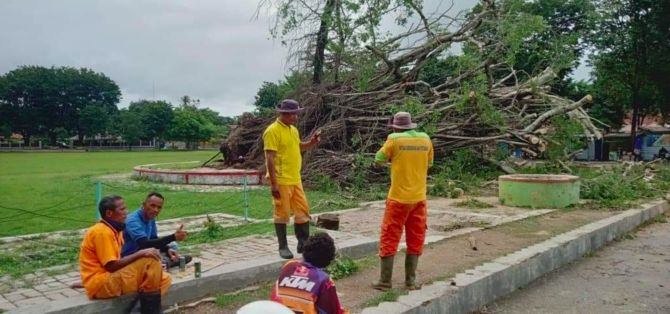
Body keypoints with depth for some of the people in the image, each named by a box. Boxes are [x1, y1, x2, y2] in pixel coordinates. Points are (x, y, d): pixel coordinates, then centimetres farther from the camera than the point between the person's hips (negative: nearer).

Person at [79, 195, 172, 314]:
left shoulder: (114, 230, 13)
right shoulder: (102, 232, -16)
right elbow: (111, 266, -21)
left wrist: (141, 254, -2)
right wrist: (141, 253, -21)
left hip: (113, 279, 9)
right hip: (101, 285, -9)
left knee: (165, 279, 1)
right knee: (151, 260, -21)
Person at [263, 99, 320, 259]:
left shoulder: (293, 129, 12)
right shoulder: (273, 131, -14)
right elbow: (269, 158, -18)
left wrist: (312, 143, 7)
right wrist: (274, 183, -21)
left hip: (295, 180, 8)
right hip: (281, 181, -8)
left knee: (303, 211, 11)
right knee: (282, 214, 1)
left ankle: (303, 243, 23)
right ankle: (283, 247, 13)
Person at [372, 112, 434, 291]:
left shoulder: (394, 140, -10)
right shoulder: (425, 140, 3)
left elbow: (379, 160, -1)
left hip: (399, 198, -4)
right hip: (419, 198, 4)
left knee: (389, 239, 5)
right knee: (415, 240, 12)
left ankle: (385, 281, 8)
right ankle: (410, 281, 16)